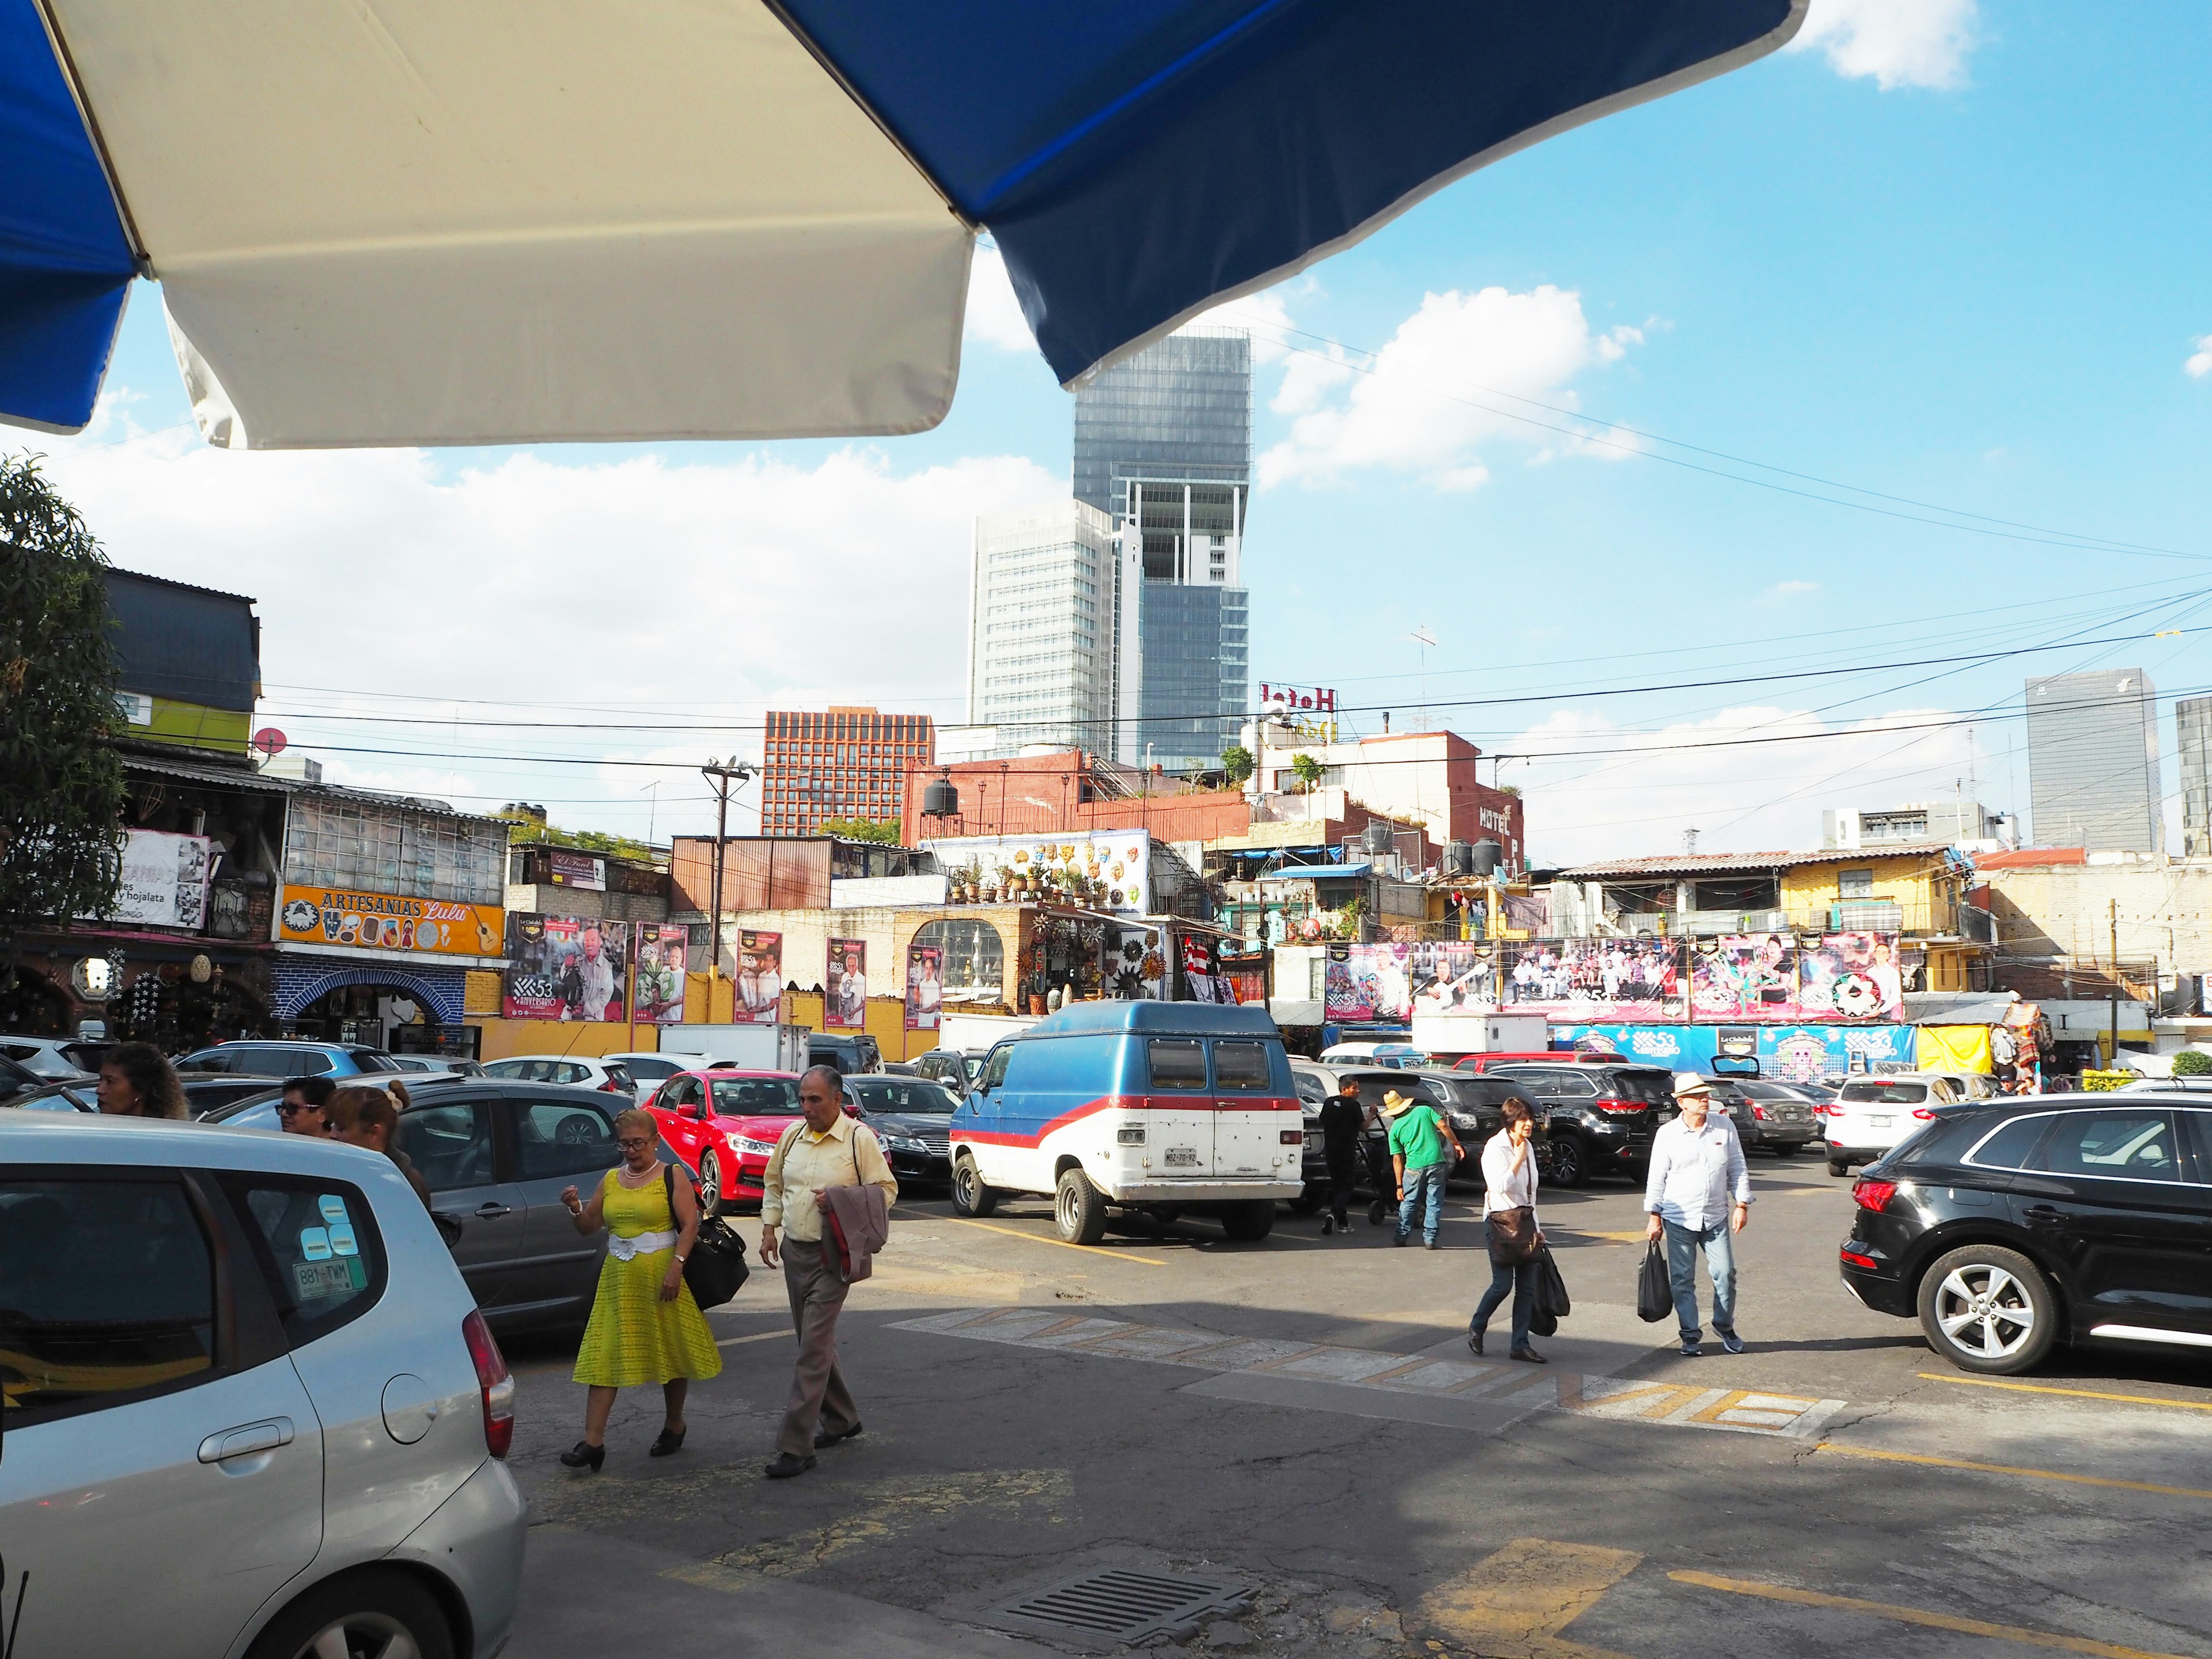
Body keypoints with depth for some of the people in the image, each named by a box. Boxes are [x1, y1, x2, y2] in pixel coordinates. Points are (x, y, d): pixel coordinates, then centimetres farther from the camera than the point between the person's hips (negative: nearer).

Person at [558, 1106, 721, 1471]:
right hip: (618, 1278, 4)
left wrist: (676, 1265, -19)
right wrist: (575, 1209, -6)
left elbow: (690, 1225, -9)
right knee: (603, 1357, -3)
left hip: (662, 1273, -4)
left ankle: (674, 1426, 24)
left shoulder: (672, 1177, -2)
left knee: (671, 1351, 6)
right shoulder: (610, 1180, 12)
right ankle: (593, 1441, -3)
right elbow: (588, 1227, 15)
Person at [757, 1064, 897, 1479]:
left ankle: (796, 1447, -9)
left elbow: (886, 1190, -6)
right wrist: (769, 1229, 9)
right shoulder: (792, 1135, 8)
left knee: (814, 1348, -10)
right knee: (814, 1343, 17)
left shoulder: (859, 1138, -9)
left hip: (831, 1257, -7)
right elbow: (772, 1185, 20)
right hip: (793, 1250, 7)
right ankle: (841, 1420, 34)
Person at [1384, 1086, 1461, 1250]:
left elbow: (1397, 1159, 5)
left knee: (1408, 1202, 16)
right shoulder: (1424, 1110, 7)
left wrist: (1399, 1185, 7)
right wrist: (1456, 1144, 6)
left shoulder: (1395, 1129, 6)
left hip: (1414, 1167, 0)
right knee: (1434, 1203, 8)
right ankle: (1430, 1239, 8)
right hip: (1436, 1163, 0)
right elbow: (1443, 1126, -4)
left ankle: (1402, 1236, 21)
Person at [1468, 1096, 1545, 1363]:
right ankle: (1476, 1329, 17)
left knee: (1527, 1287, 3)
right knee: (1503, 1284, -7)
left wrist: (1536, 1226, 21)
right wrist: (1518, 1159, -18)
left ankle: (1521, 1345, 9)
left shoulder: (1528, 1147, 13)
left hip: (1525, 1221, 7)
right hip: (1501, 1221, -7)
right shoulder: (1495, 1147, -11)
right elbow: (1500, 1185, -23)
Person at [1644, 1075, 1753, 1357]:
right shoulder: (1667, 1134, -3)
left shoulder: (1724, 1126, 2)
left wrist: (1742, 1204, 1)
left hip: (1716, 1218, 1)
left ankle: (1724, 1326, 24)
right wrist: (1655, 1217, -2)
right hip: (1679, 1220, -1)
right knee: (1682, 1280, 2)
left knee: (1725, 1275, 0)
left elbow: (1738, 1169, 8)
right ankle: (1691, 1335, 14)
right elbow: (1656, 1178, 1)